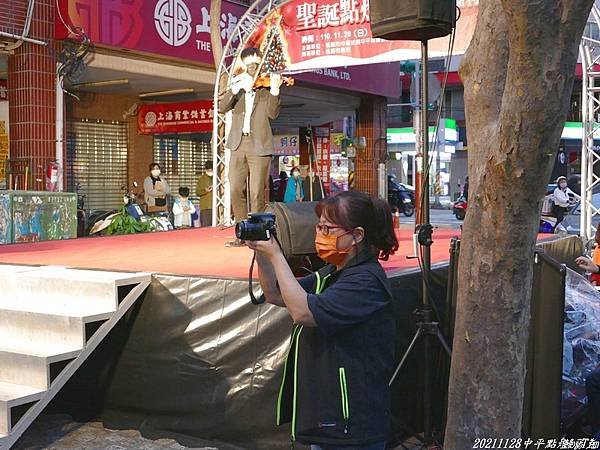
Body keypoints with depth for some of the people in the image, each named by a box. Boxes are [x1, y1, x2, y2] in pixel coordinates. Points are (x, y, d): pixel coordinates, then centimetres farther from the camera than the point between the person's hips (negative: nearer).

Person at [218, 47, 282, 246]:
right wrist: (238, 87, -17)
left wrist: (274, 90, -24)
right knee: (236, 191, 2)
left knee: (257, 194, -6)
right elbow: (222, 108, -2)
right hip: (238, 145, 3)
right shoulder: (237, 84, 14)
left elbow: (273, 113, -9)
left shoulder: (266, 87, 6)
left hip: (259, 145, -3)